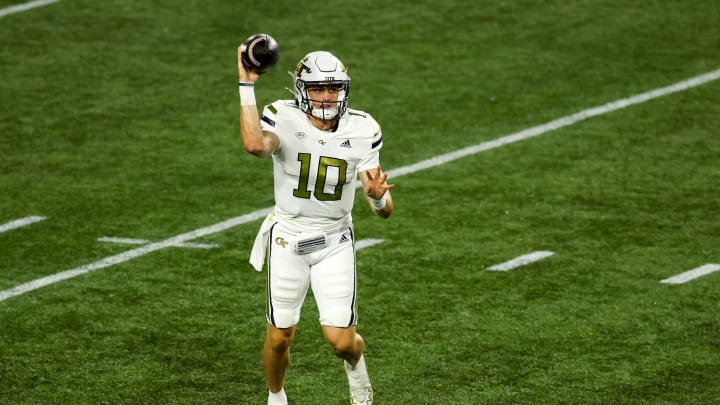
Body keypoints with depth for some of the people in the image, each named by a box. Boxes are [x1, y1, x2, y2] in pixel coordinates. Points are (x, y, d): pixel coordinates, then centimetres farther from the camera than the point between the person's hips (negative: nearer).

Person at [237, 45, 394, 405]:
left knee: (341, 341, -6)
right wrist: (247, 87, -38)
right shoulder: (284, 119, -15)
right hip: (288, 239, -1)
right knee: (279, 337, 8)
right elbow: (255, 145, -41)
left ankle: (355, 366, 31)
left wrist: (378, 197, -32)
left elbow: (384, 211, -9)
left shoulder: (362, 131, -9)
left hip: (335, 243, 1)